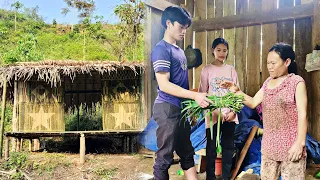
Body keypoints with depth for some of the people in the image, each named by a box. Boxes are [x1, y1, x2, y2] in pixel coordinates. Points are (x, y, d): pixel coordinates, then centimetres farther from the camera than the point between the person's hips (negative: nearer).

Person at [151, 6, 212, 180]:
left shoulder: (179, 50, 15)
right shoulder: (162, 49, -12)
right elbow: (164, 84, -20)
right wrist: (195, 95, -25)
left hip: (181, 109, 9)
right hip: (168, 109, -9)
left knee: (187, 154, 15)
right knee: (165, 157, 0)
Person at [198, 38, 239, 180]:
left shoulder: (231, 69, 7)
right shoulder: (207, 70, 0)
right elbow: (202, 93, -3)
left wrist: (233, 111, -6)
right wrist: (215, 111, -12)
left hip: (229, 114, 3)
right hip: (213, 114, -2)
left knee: (228, 146, 8)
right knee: (211, 146, 3)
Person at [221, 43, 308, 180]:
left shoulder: (296, 82, -9)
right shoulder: (268, 82, 11)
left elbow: (302, 114, -13)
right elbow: (253, 103, 10)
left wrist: (300, 142, -17)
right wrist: (237, 91, -3)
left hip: (290, 145, -7)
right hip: (269, 144, 7)